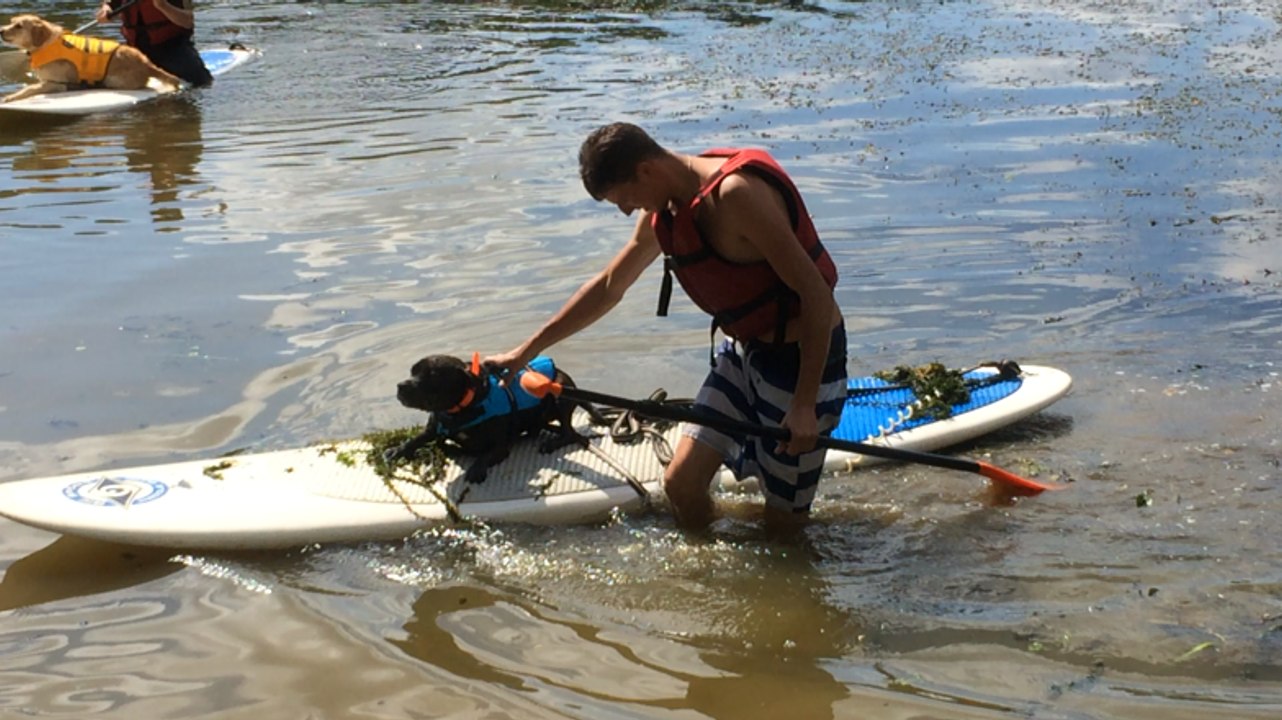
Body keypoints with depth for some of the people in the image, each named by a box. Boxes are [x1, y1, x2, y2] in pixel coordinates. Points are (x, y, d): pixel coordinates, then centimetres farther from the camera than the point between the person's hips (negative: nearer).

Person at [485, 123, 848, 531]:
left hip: (803, 359, -8)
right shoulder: (664, 211, 2)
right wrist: (526, 352, 22)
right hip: (743, 350, 8)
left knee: (783, 523, 0)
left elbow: (816, 294, -26)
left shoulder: (736, 195, -26)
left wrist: (805, 405, -24)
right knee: (681, 484, 6)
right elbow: (608, 287, 18)